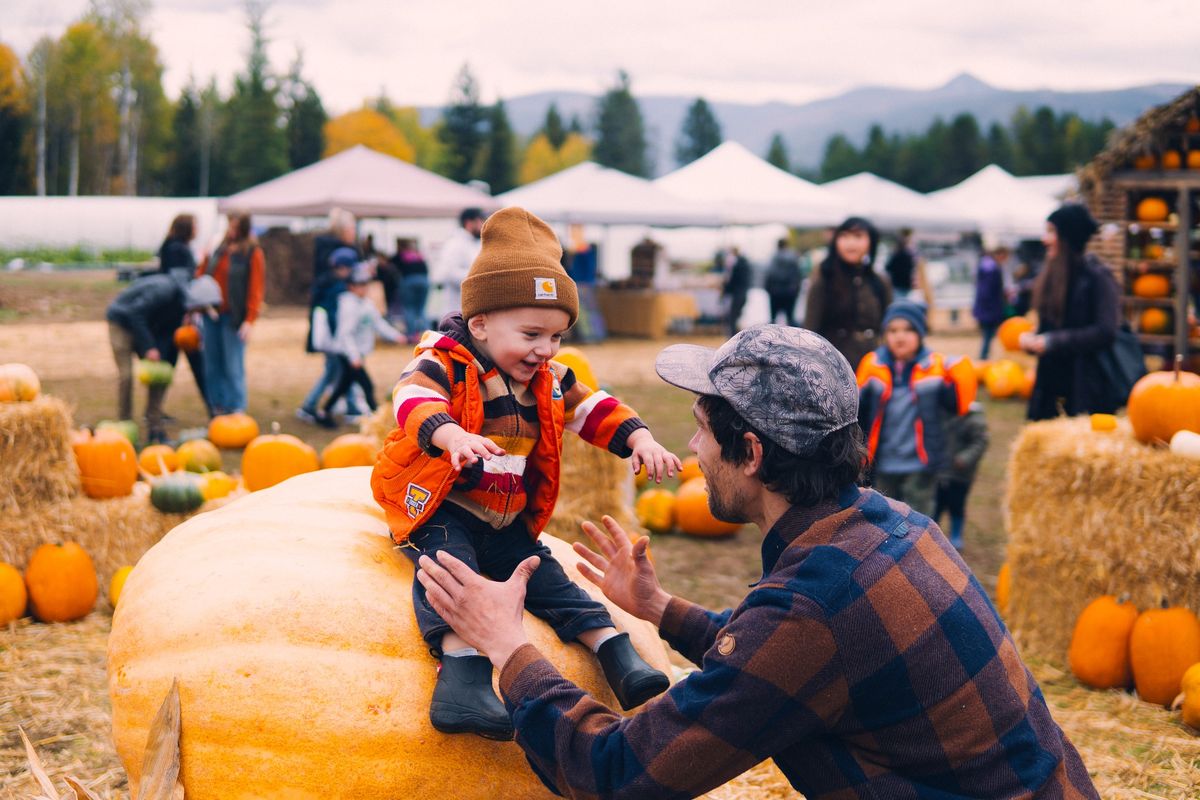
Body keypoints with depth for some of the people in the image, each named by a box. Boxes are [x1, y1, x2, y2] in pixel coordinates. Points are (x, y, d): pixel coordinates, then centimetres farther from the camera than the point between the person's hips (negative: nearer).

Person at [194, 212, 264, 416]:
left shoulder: (252, 253, -6)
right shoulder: (217, 249, 8)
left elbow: (255, 289, -10)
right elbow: (201, 274, 12)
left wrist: (249, 320, -16)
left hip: (233, 317, -5)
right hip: (211, 314, 5)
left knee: (233, 368, -4)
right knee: (212, 366, 8)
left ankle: (235, 411, 2)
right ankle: (217, 408, 16)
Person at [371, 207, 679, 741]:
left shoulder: (549, 382, 10)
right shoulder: (445, 364, -14)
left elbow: (594, 410, 17)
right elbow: (414, 400, -34)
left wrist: (638, 438, -2)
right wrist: (450, 434, -56)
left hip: (508, 523, 7)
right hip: (443, 512, -7)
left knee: (548, 578, -1)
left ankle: (618, 657, -1)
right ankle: (462, 677, -45)